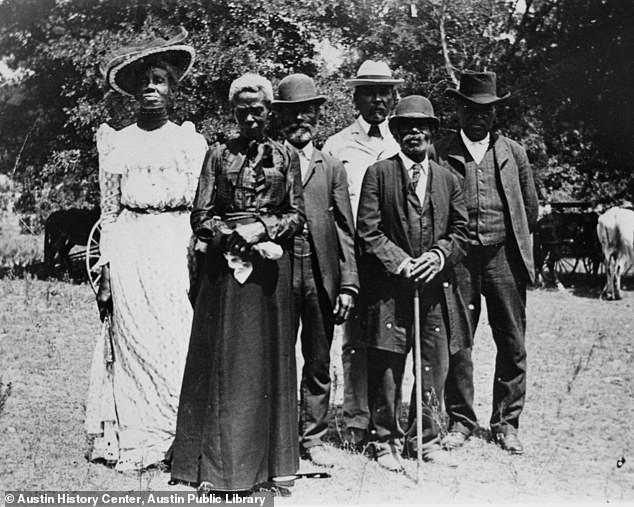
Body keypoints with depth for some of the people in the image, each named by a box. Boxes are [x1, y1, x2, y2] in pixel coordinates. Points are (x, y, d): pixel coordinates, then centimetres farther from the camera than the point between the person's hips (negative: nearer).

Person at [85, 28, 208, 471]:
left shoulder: (193, 142, 10)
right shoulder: (116, 143, 10)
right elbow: (109, 213, 9)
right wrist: (105, 275, 2)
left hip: (179, 252, 0)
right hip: (131, 254, 0)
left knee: (181, 343, -4)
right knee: (135, 343, -2)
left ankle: (183, 440, 5)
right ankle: (137, 440, 6)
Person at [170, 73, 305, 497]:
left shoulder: (286, 157, 9)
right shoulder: (219, 155, 8)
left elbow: (297, 217, 6)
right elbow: (202, 216, 3)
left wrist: (263, 229, -11)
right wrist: (235, 235, -12)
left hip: (271, 264, 1)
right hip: (224, 263, 0)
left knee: (268, 358, 3)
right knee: (222, 360, -1)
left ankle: (266, 464, 10)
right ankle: (216, 466, 5)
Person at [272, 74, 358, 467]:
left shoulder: (332, 168, 13)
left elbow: (346, 230, 8)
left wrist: (348, 283, 1)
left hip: (321, 276, 2)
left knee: (319, 362, 8)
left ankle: (314, 436, 19)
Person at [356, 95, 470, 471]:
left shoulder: (448, 179, 14)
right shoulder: (378, 174, 3)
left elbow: (461, 230, 12)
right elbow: (368, 231, -3)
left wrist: (439, 255, -6)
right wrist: (400, 262, -13)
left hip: (437, 286, 3)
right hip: (390, 287, -3)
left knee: (435, 366, 7)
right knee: (387, 369, 2)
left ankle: (428, 439, 21)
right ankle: (387, 441, 15)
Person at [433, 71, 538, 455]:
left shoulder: (513, 153, 10)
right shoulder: (440, 153, 2)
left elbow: (531, 210, 18)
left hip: (505, 257, 2)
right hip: (457, 259, -2)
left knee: (512, 345, 4)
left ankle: (506, 423, 17)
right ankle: (461, 420, 16)